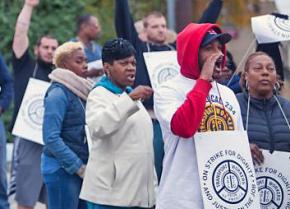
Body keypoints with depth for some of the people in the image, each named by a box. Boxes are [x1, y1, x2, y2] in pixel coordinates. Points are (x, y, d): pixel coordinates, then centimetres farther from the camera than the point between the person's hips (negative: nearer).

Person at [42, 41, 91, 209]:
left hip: (82, 168, 7)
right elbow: (51, 138, -16)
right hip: (63, 169, -7)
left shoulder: (80, 92, 12)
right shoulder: (58, 93, -11)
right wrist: (79, 167, -15)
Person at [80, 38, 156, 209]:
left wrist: (153, 186, 23)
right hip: (111, 192, -8)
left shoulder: (132, 96, 21)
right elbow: (98, 127, -28)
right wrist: (130, 99, -33)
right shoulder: (100, 94, -5)